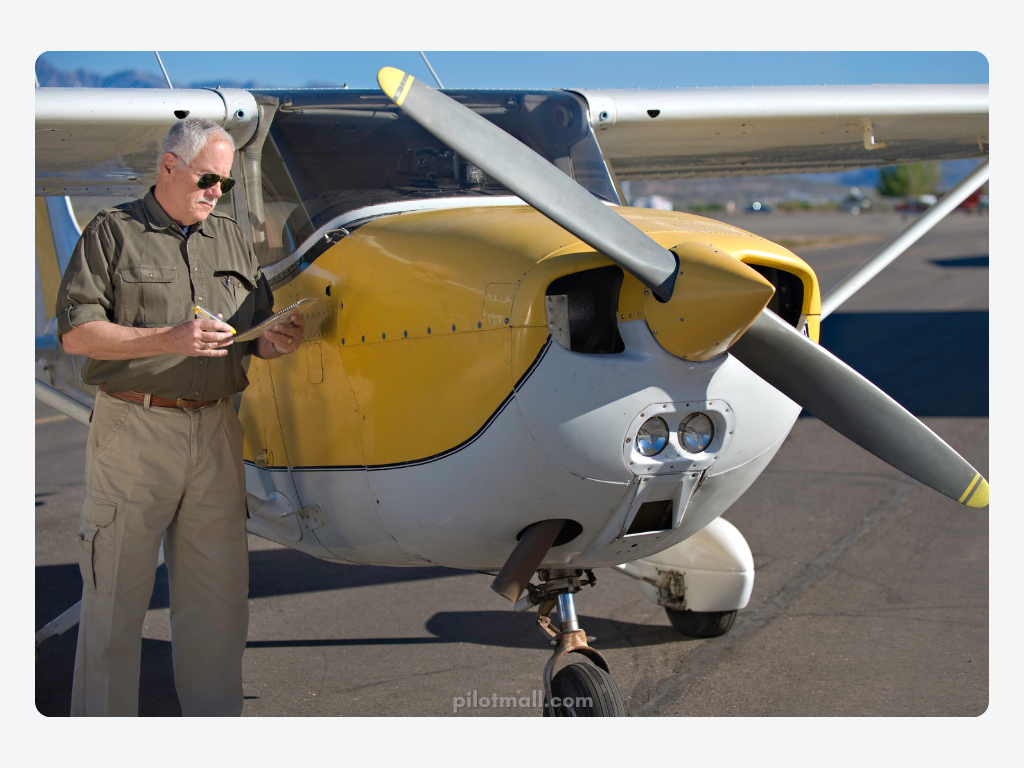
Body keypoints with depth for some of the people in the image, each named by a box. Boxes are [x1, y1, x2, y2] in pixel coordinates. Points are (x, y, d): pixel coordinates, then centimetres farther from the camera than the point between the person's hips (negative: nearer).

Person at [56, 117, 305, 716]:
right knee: (117, 593, 0)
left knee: (220, 593, 6)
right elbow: (76, 332, -6)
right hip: (134, 429, -4)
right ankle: (103, 722, 9)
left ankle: (215, 717, 16)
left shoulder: (233, 240, 18)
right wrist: (168, 339, -17)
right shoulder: (113, 233, 3)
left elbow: (256, 339, 18)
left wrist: (280, 341, -6)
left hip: (216, 430, 5)